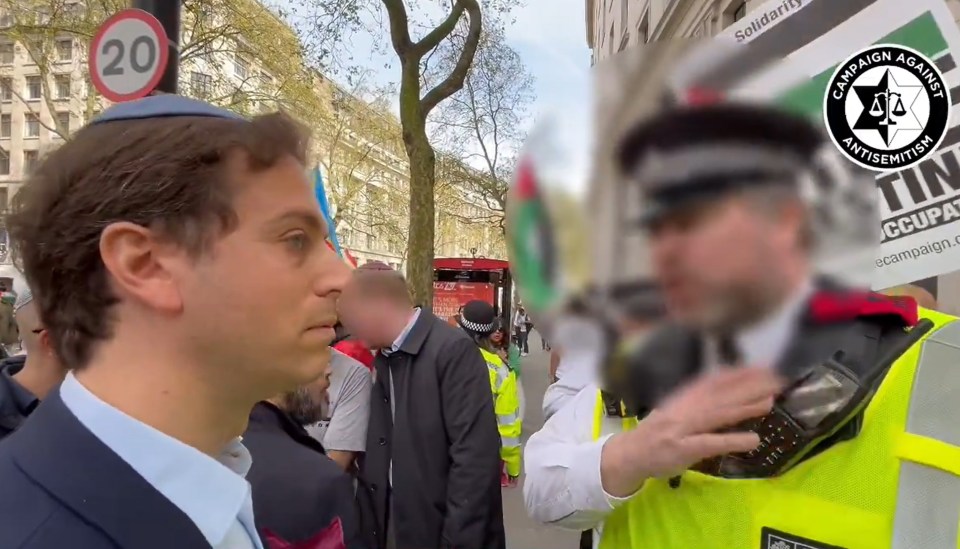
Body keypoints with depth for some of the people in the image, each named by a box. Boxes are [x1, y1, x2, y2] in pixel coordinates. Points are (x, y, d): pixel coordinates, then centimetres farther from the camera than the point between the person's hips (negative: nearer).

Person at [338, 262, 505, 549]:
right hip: (390, 526, 6)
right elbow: (376, 451, 9)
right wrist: (367, 525, 5)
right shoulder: (381, 359, 4)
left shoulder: (453, 349, -18)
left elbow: (476, 455, -21)